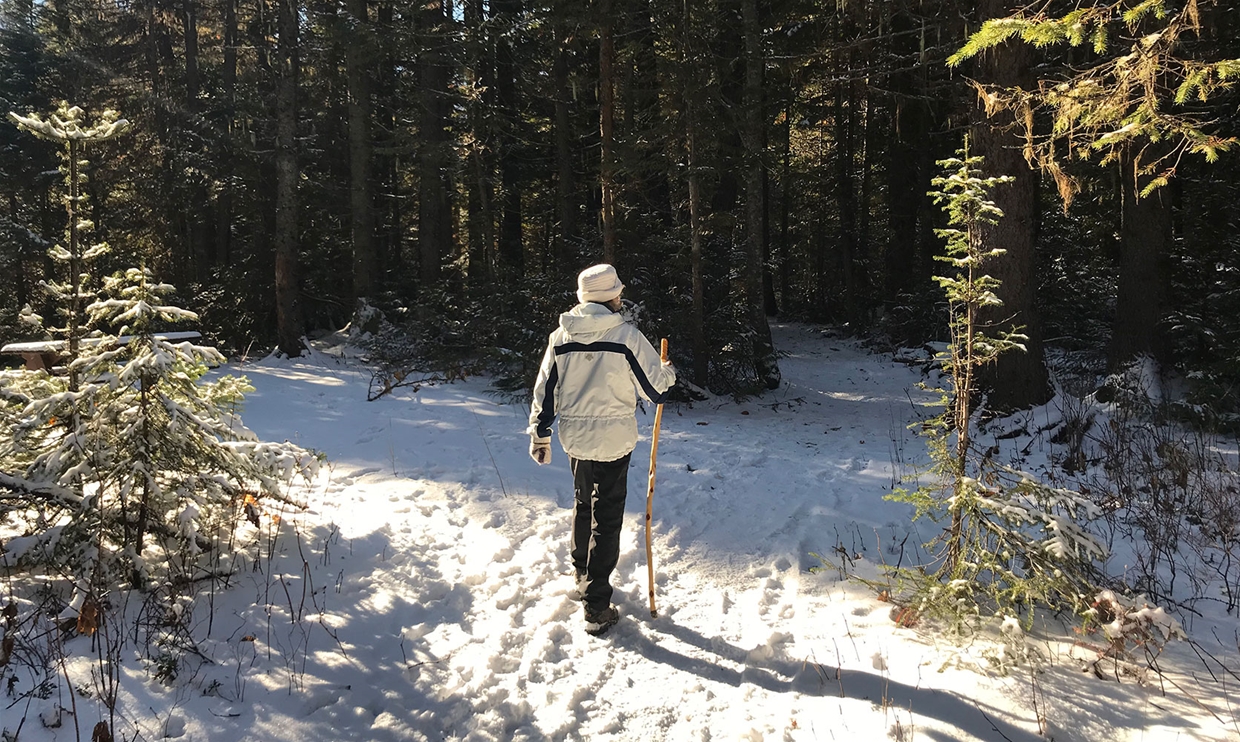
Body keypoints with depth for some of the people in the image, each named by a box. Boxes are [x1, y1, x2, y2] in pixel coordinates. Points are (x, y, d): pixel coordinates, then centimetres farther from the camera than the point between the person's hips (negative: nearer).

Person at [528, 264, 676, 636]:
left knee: (583, 504, 25)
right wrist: (669, 372, 16)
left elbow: (544, 389, 5)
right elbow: (655, 382, -7)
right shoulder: (626, 335, -14)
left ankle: (582, 573, 43)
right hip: (613, 439, -5)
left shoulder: (560, 336, 0)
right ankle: (596, 607, 4)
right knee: (606, 518, 1)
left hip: (574, 437, 5)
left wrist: (539, 434, 15)